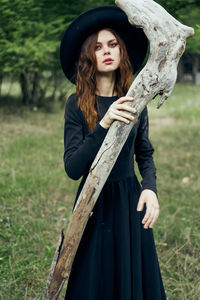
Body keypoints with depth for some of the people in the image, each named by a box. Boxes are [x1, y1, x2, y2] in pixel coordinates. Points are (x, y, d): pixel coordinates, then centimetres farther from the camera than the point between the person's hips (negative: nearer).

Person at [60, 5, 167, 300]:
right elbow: (72, 168, -18)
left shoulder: (134, 101, 0)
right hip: (94, 202, -2)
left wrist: (150, 188, -9)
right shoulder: (77, 104, -9)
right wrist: (103, 125, -30)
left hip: (131, 201, 3)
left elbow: (145, 154, 10)